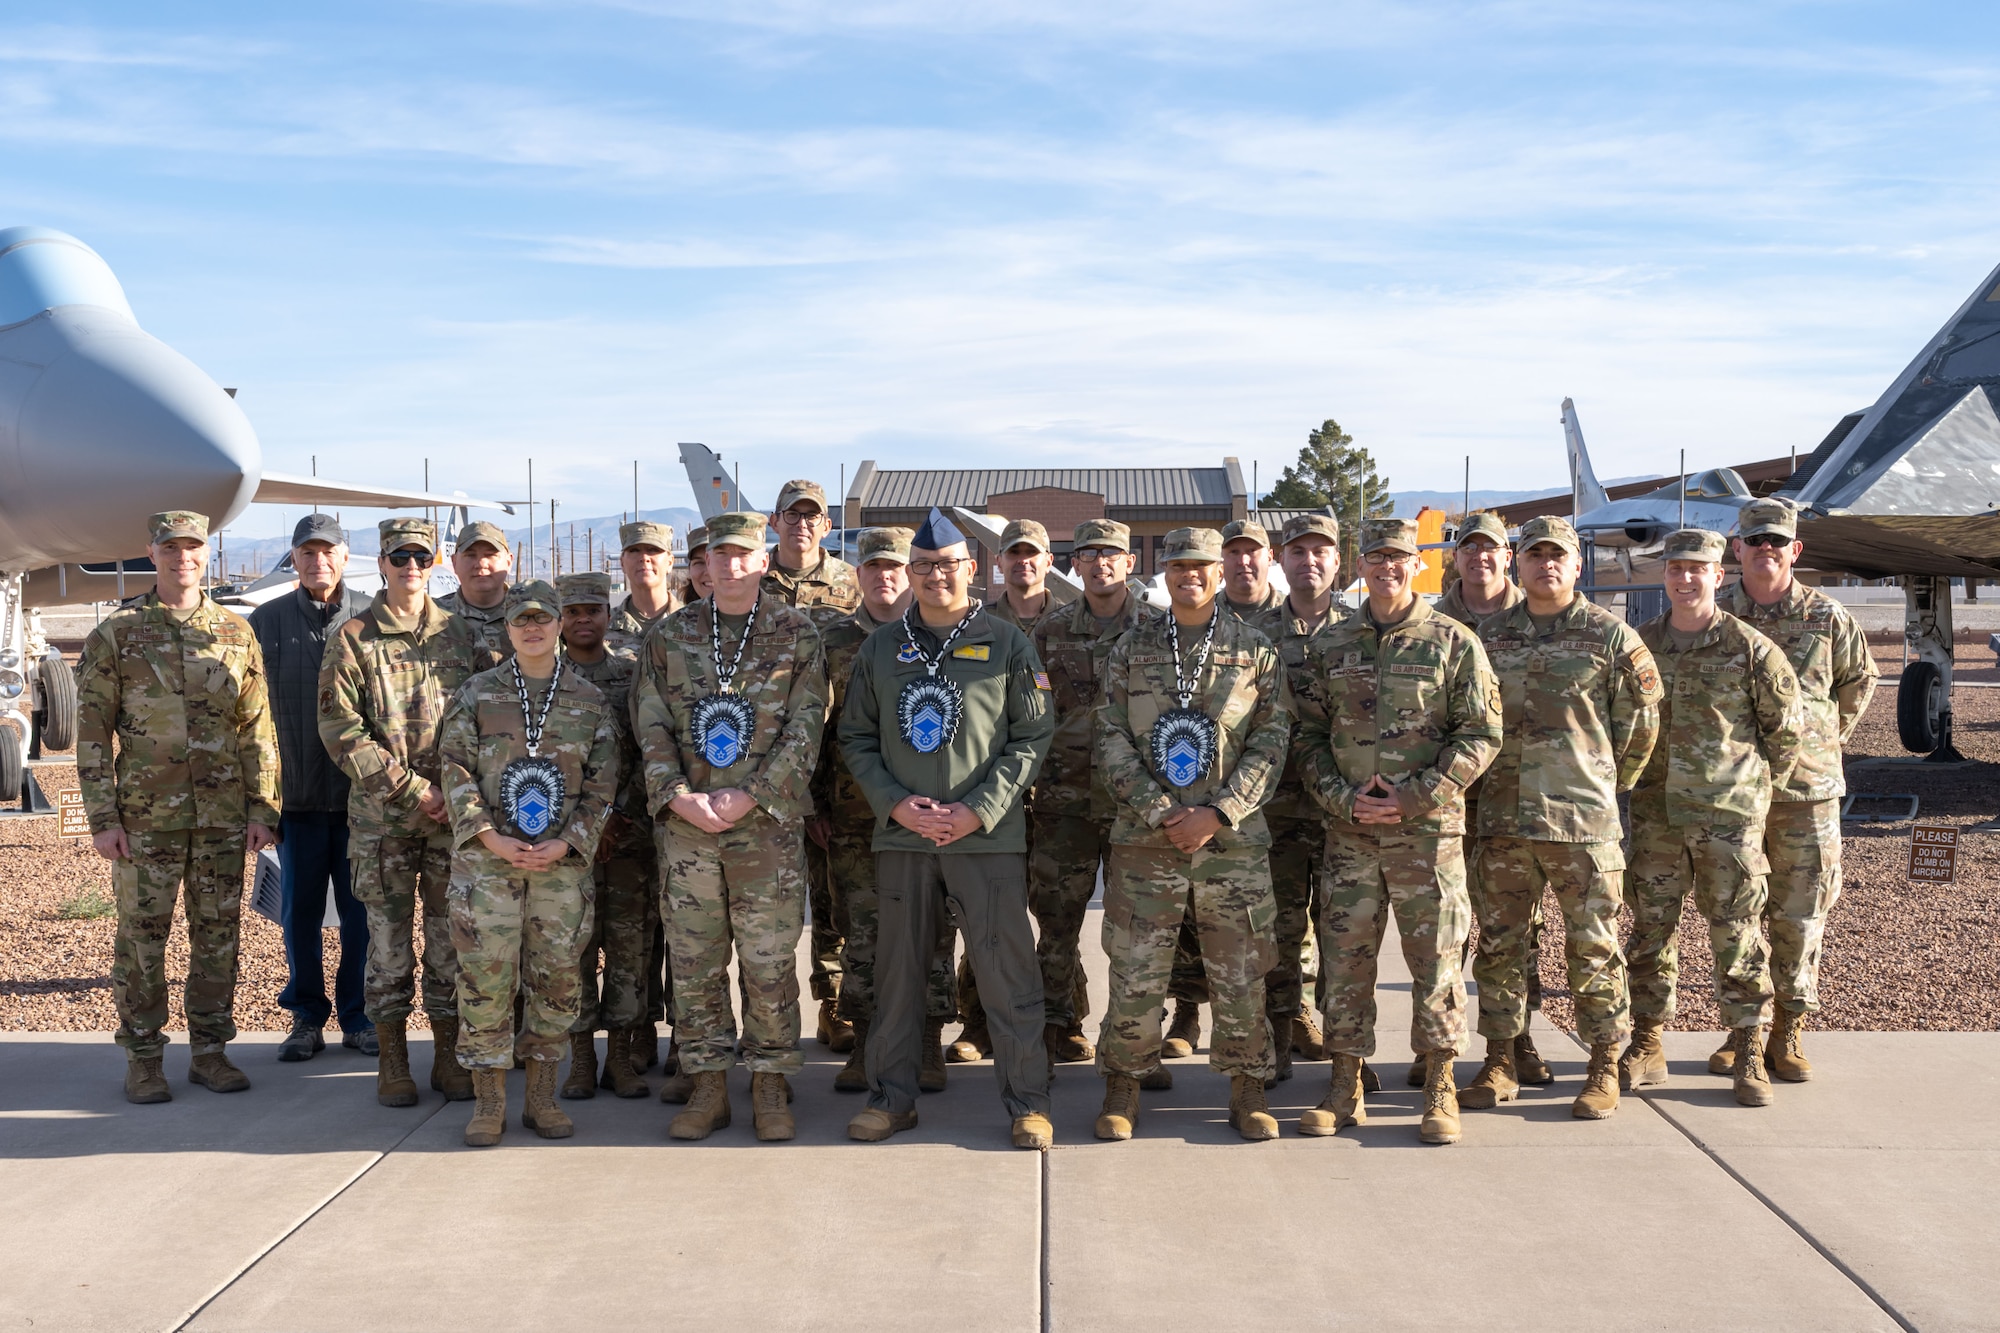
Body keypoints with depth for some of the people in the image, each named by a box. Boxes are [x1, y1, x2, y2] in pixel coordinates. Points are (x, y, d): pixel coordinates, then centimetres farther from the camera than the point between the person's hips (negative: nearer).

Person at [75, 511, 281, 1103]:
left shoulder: (237, 633, 6)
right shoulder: (115, 634, 0)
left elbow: (258, 730, 7)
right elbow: (93, 731, 0)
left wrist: (262, 808, 2)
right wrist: (102, 818, -6)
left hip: (224, 816, 2)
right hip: (145, 816, -2)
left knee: (217, 934, 7)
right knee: (142, 937, 3)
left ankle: (210, 1050, 19)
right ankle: (142, 1058, 15)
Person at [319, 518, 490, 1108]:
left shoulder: (462, 633, 9)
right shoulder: (352, 638, 1)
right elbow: (339, 728, -7)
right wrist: (409, 788, -13)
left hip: (455, 814, 2)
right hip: (381, 816, -2)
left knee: (451, 936, 6)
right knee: (389, 938, 4)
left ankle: (448, 1056, 17)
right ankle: (392, 1060, 15)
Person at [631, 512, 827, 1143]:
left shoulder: (797, 633, 2)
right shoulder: (670, 635, 9)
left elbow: (805, 726, -4)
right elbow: (651, 726, 4)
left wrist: (750, 795, -14)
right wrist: (678, 796, -11)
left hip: (768, 824, -2)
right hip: (687, 825, 2)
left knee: (770, 962, 2)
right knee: (694, 961, 7)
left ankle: (770, 1086, 15)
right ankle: (707, 1086, 18)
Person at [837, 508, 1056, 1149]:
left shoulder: (1008, 644, 1)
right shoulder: (880, 648, 9)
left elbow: (1032, 737, -1)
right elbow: (855, 737, 10)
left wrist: (978, 810, -11)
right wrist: (895, 803, -6)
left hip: (989, 835, -3)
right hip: (901, 835, 3)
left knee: (1007, 970, -1)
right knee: (898, 969, 10)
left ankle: (1028, 1100, 11)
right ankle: (891, 1097, 22)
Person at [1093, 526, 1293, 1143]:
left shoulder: (1256, 648, 5)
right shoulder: (1131, 647, 6)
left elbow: (1271, 741, 1)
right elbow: (1112, 740, 1)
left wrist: (1216, 813, -10)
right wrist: (1162, 813, -11)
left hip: (1234, 840, 0)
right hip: (1144, 838, 0)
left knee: (1240, 973, 5)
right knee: (1134, 972, 3)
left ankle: (1247, 1087, 20)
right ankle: (1123, 1085, 19)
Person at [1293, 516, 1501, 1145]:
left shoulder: (1454, 643, 0)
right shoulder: (1330, 645, 9)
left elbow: (1481, 735, -3)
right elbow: (1307, 735, 9)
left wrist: (1412, 797, -12)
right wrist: (1342, 796, -7)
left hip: (1428, 829, -2)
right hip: (1348, 830, 3)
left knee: (1435, 959, 2)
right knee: (1344, 958, 5)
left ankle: (1440, 1091, 14)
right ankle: (1345, 1088, 16)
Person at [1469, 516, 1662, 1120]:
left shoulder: (1610, 635, 0)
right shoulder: (1489, 635, 9)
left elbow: (1641, 722, 6)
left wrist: (1607, 785, 10)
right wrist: (1492, 780, 12)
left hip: (1583, 821, -3)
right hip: (1502, 820, 3)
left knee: (1593, 948, 2)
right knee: (1498, 944, 8)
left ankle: (1604, 1069, 14)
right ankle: (1501, 1063, 19)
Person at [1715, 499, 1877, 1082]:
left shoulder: (1826, 617, 2)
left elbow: (1860, 679, 19)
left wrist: (1825, 740, 15)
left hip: (1807, 791, 0)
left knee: (1800, 917, 3)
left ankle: (1788, 1033, 14)